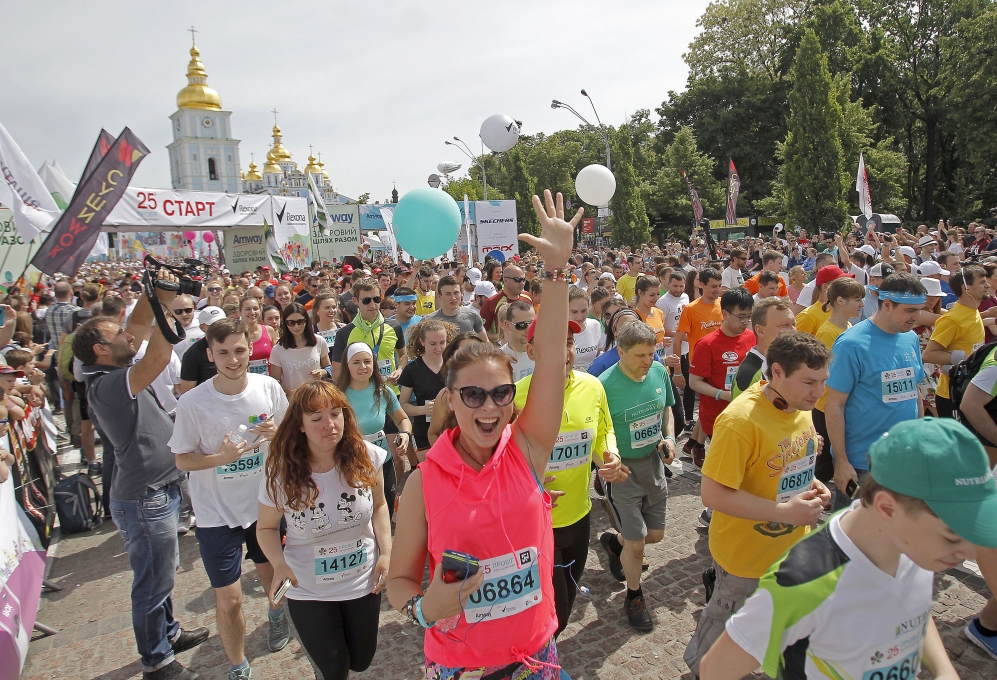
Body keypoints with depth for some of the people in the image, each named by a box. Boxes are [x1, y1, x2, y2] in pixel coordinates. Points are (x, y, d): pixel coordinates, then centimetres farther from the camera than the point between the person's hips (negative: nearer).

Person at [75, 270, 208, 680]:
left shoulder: (113, 375, 6)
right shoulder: (105, 384, -23)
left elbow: (139, 327, 11)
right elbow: (158, 358, -37)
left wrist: (154, 295, -3)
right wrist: (165, 301, -32)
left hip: (158, 490, 10)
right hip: (144, 498, -10)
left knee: (162, 572, 25)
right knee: (152, 581, 6)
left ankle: (168, 633, 43)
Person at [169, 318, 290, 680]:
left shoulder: (269, 388, -11)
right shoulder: (192, 402, -18)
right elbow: (182, 459, -8)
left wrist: (277, 434, -21)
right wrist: (220, 458, -27)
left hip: (265, 502, 3)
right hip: (217, 513, -2)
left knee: (270, 571, 25)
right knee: (228, 600, 2)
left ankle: (276, 614, 59)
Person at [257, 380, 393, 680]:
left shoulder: (365, 457, -16)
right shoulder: (281, 474, -20)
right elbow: (267, 527, -5)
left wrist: (386, 553, -11)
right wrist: (279, 564, -23)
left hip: (364, 583, 2)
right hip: (309, 592, -1)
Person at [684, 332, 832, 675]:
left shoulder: (800, 404, -3)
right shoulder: (740, 420, -30)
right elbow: (713, 494, -29)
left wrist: (810, 483, -4)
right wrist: (785, 511, -29)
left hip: (790, 544, 7)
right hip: (747, 553, -7)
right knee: (726, 623, 16)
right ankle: (700, 666, 43)